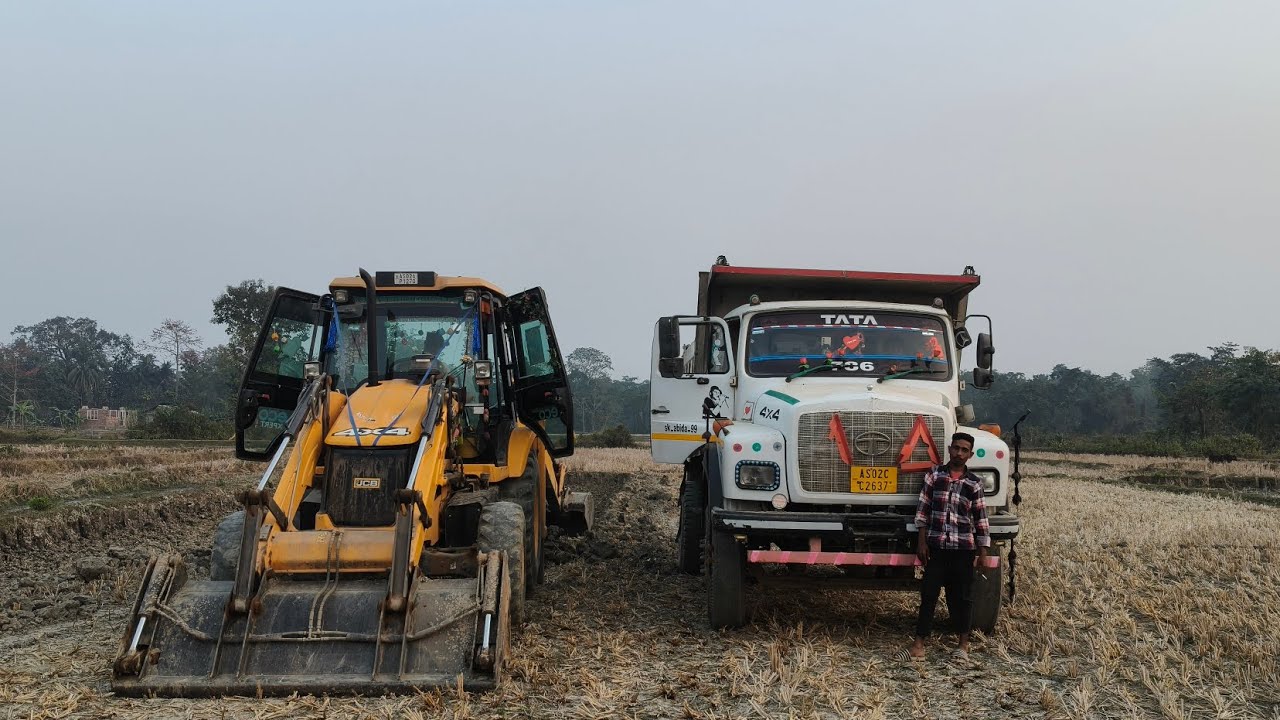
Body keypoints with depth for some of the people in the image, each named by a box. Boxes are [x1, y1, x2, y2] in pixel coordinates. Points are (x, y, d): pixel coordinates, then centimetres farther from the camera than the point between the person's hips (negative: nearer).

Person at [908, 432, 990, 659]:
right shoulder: (934, 475, 1)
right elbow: (923, 509, 3)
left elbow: (981, 519, 4)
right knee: (929, 593, 1)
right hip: (936, 546, 0)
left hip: (963, 548, 0)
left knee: (961, 595, 7)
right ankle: (919, 641, 6)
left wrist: (983, 553, 2)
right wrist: (922, 541, -2)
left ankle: (964, 643, 17)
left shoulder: (974, 483, 2)